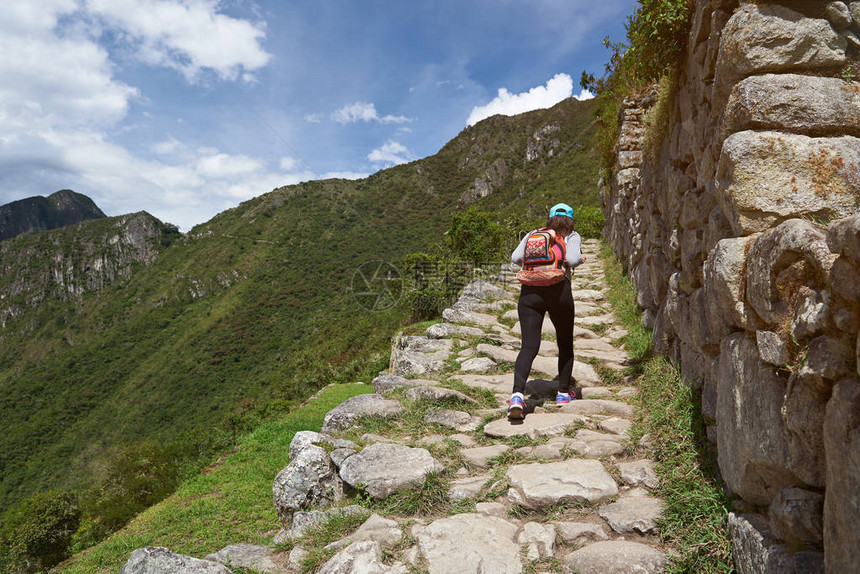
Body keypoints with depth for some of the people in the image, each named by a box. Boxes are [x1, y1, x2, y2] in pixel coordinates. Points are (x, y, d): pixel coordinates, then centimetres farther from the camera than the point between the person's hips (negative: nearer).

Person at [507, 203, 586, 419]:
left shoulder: (533, 234, 18)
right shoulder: (571, 237, 11)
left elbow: (515, 257, 7)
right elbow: (573, 259, -8)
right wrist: (581, 259, 14)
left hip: (529, 291, 2)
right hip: (559, 290, -2)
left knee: (529, 346, -4)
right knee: (565, 344, 19)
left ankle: (517, 394, -23)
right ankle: (563, 393, 27)